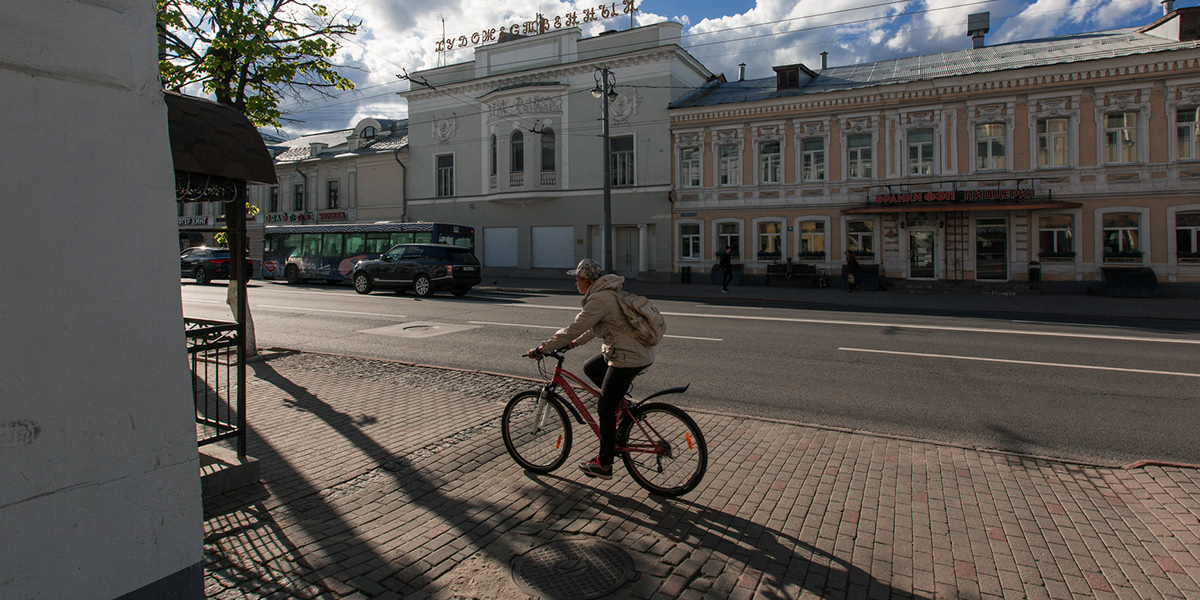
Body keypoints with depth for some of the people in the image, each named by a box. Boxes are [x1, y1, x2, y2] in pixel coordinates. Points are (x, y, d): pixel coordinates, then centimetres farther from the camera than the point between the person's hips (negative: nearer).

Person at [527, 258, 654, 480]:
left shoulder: (598, 300, -17)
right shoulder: (609, 293, 14)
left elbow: (574, 328, -17)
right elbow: (595, 327, 25)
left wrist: (542, 349, -11)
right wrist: (574, 343, 28)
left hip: (629, 358, -10)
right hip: (639, 352, 10)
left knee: (605, 409, 0)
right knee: (590, 368, 24)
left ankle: (604, 465, 11)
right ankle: (619, 403, 21)